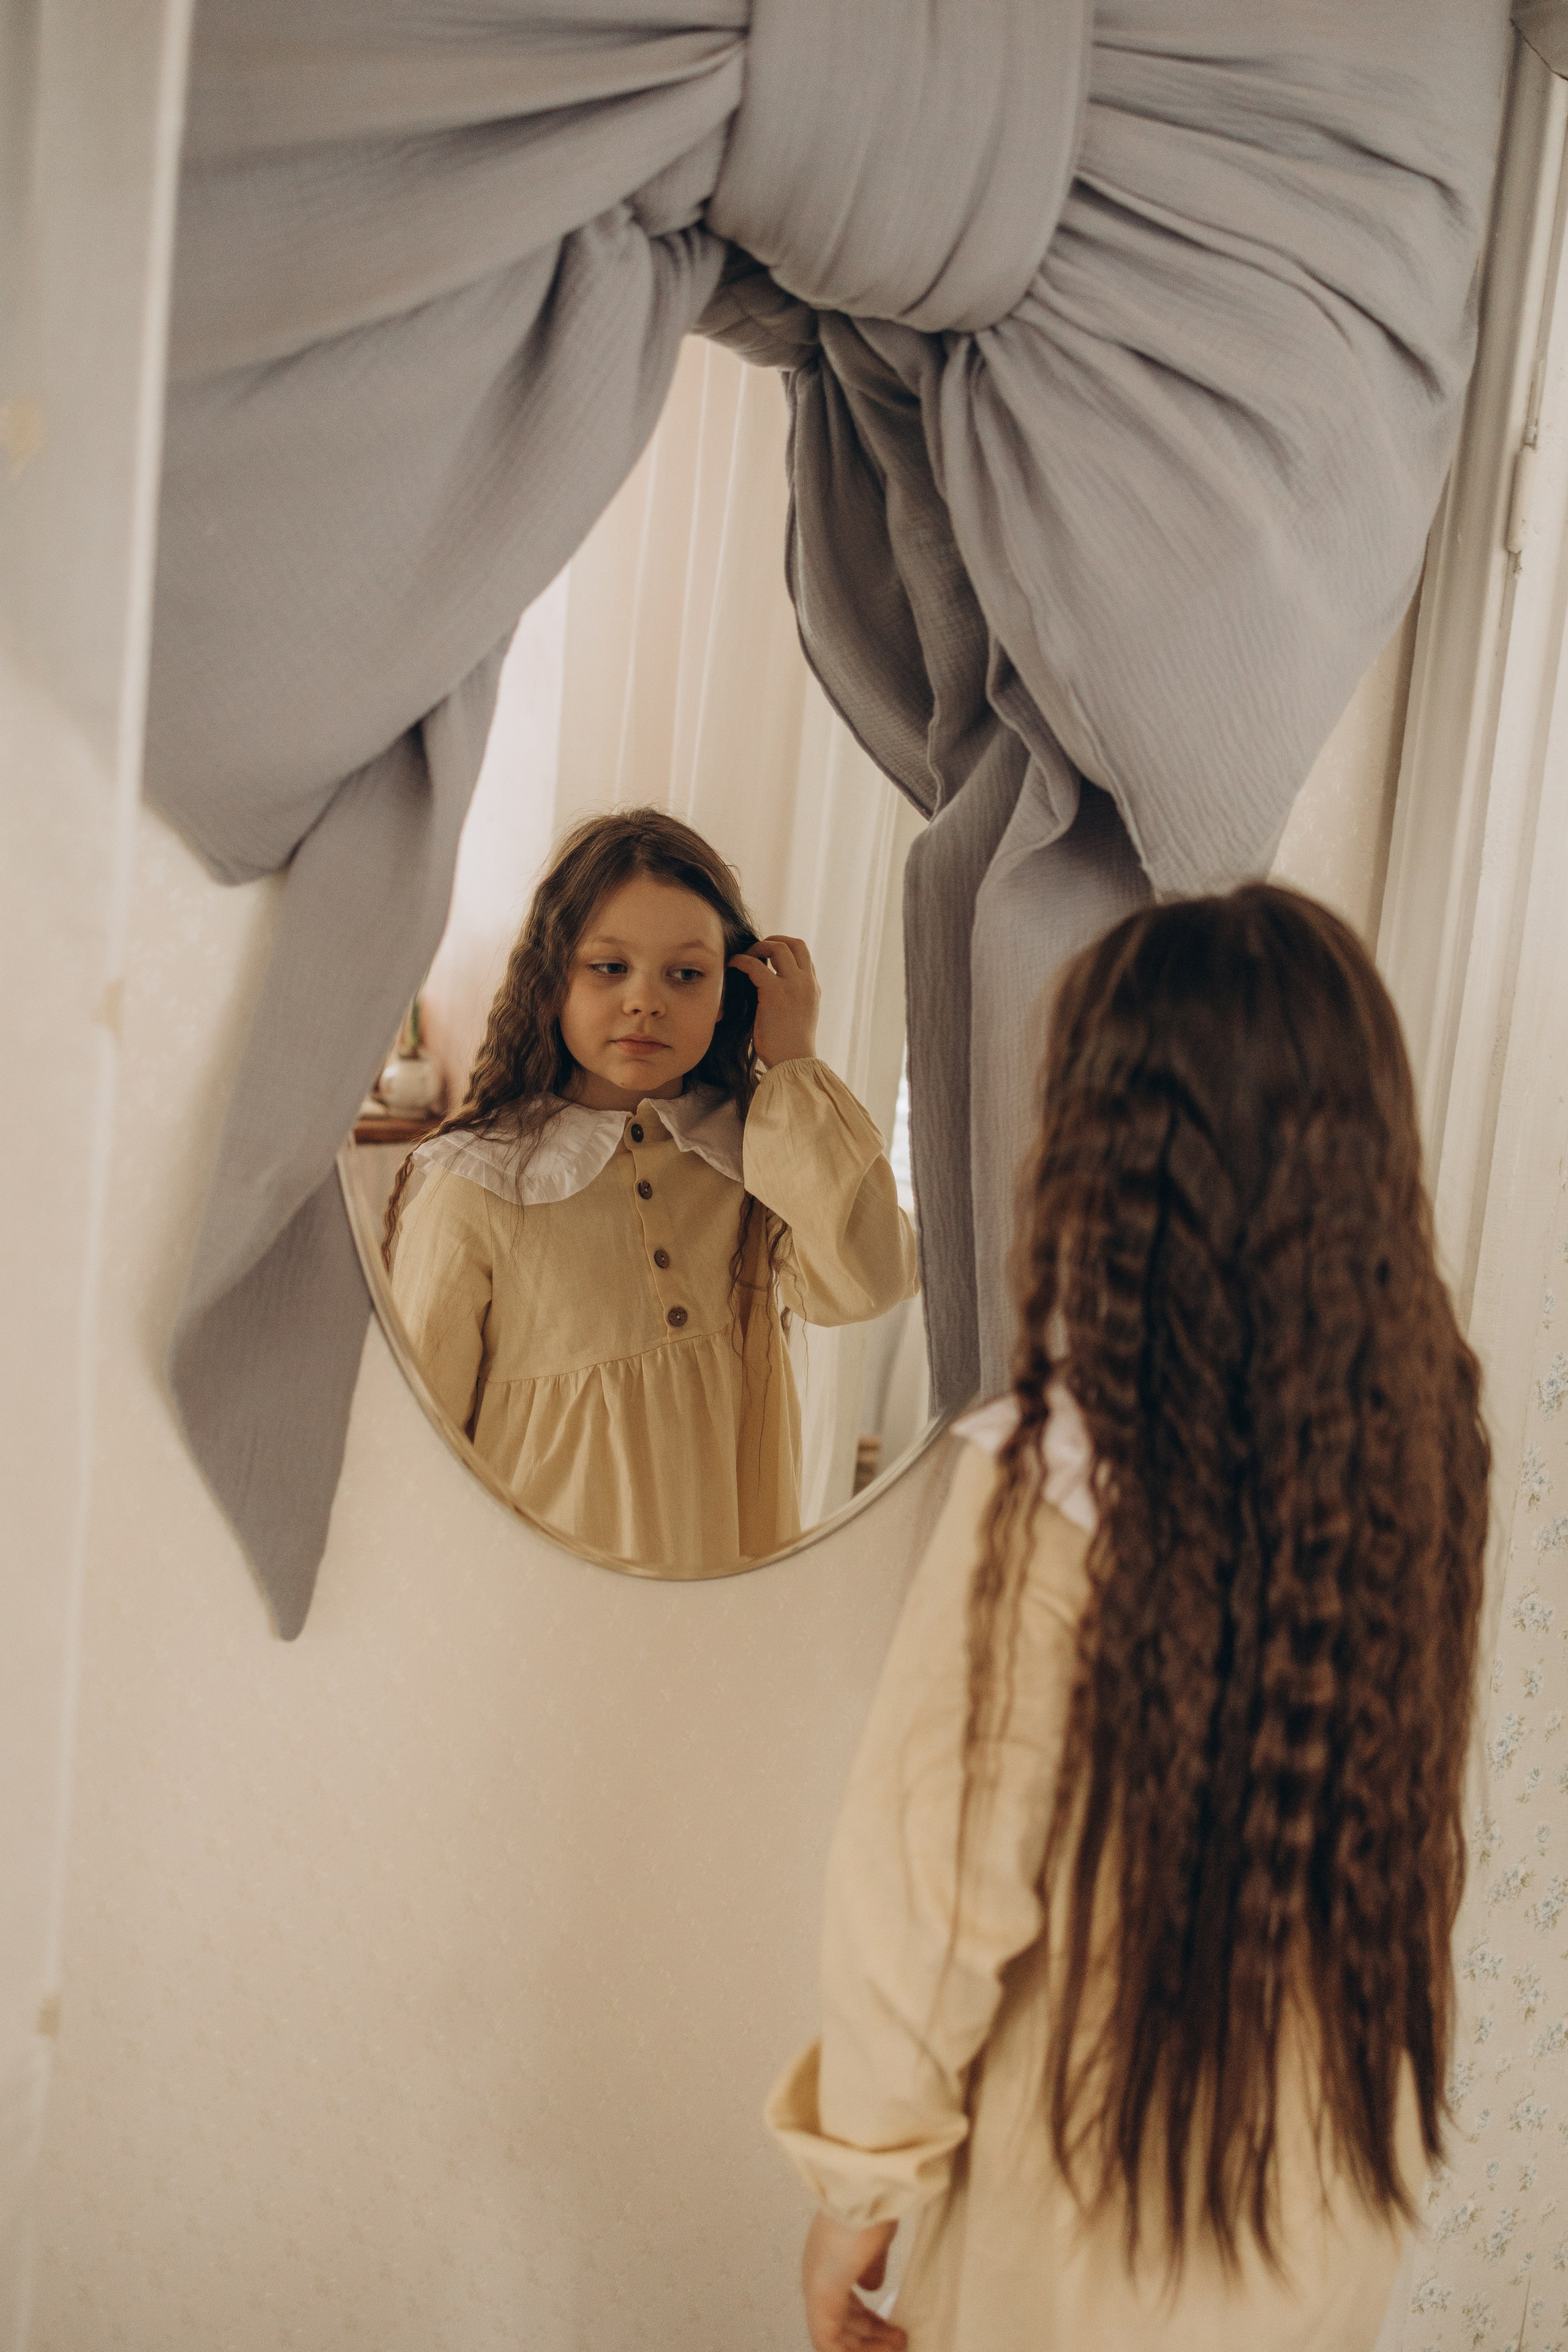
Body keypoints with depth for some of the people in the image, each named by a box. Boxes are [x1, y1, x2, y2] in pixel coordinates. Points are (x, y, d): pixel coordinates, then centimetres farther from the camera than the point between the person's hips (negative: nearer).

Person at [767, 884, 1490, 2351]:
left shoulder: (1056, 1484, -27)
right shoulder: (1416, 1427, -12)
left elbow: (935, 1882, -20)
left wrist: (859, 2187, -5)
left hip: (1109, 2218, -4)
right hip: (1345, 2190, 5)